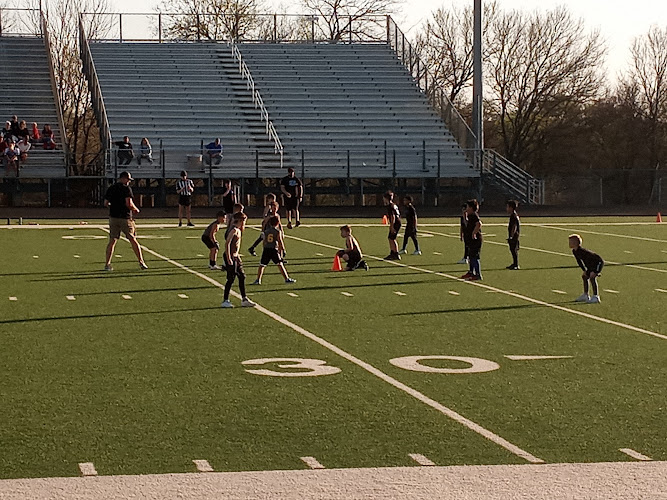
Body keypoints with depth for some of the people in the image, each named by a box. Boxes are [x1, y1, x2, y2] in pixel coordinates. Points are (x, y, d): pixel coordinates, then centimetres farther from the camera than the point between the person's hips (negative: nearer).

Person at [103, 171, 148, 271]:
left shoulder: (111, 189, 9)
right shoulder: (126, 189, -9)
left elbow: (106, 203, 11)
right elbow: (129, 204, -17)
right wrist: (136, 209, 1)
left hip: (113, 217, 4)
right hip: (125, 217, -4)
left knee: (112, 241, 6)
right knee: (133, 240, 4)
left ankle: (107, 264, 1)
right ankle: (141, 262, 6)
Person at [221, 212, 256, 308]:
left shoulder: (238, 230, 13)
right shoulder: (234, 230, -15)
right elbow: (227, 244, -21)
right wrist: (229, 259, -23)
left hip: (235, 257, 10)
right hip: (230, 257, -10)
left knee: (242, 277, 10)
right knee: (231, 279, -5)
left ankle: (244, 300, 14)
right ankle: (225, 301, 2)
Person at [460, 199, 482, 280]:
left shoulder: (474, 216, -17)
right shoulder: (470, 216, 15)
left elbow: (479, 224, -34)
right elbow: (467, 225, 29)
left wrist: (474, 233, -28)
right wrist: (465, 216, 18)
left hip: (475, 240, -11)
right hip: (471, 240, 11)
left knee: (474, 257, -9)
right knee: (470, 256, 19)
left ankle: (478, 275, -7)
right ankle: (471, 272, 31)